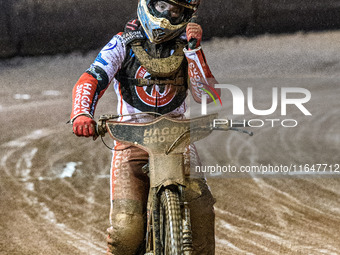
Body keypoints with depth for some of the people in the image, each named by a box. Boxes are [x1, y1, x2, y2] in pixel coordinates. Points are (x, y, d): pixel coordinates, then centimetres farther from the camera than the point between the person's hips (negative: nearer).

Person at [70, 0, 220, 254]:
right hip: (132, 137, -2)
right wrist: (82, 114, -31)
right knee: (126, 227, -17)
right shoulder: (123, 44, 4)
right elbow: (91, 79, -11)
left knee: (200, 205, -21)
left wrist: (195, 49, -10)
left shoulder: (185, 47, 9)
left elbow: (205, 94, -1)